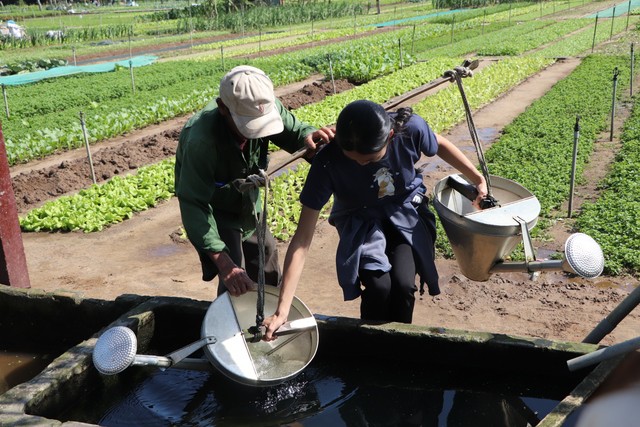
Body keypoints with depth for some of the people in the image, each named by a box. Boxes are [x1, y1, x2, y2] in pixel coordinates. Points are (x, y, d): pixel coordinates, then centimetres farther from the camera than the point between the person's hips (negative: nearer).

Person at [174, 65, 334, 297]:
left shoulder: (265, 107, -26)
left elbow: (292, 129, -7)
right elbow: (193, 206, -37)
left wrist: (308, 136, -34)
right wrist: (223, 263, -45)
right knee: (235, 289, -15)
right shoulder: (201, 140, -41)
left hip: (250, 206, 6)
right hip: (216, 213, -6)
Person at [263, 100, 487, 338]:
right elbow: (303, 238, -30)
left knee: (403, 284, -22)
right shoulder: (327, 162, -31)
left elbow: (440, 145, 0)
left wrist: (478, 180, 4)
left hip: (407, 213, 2)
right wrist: (282, 311, -33)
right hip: (361, 222, -1)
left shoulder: (411, 128, -27)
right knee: (379, 286, -25)